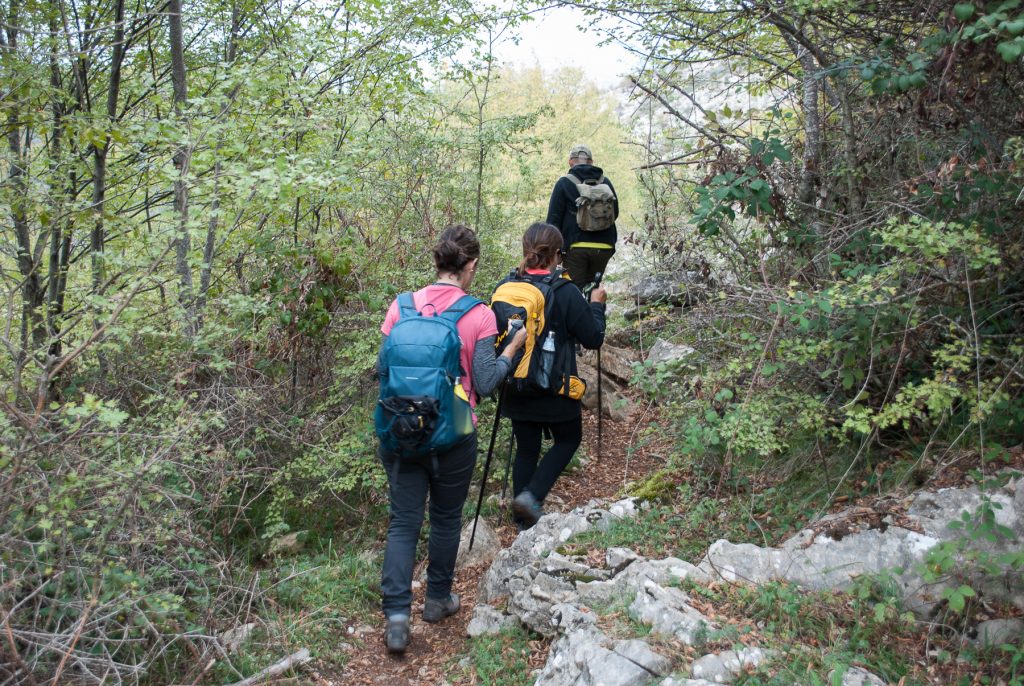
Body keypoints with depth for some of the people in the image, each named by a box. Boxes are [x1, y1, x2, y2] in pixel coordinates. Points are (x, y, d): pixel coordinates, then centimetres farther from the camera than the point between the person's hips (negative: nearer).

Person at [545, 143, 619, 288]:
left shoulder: (564, 183, -2)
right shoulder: (605, 182, 8)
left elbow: (553, 218, -4)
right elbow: (615, 213, 17)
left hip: (576, 247, -4)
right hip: (603, 248, 4)